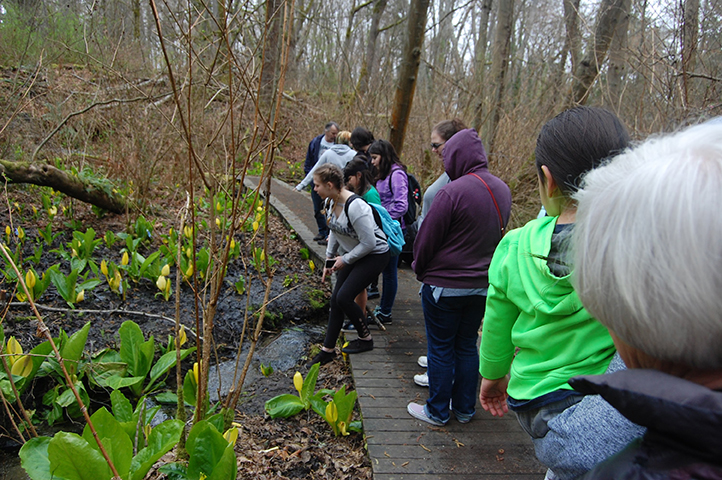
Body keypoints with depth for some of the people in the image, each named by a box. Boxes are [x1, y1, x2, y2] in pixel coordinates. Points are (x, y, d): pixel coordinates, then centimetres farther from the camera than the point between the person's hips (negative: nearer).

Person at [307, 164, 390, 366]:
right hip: (352, 254, 9)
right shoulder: (330, 202, -4)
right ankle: (328, 350, 16)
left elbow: (369, 243, -27)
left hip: (375, 255, -8)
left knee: (344, 297, -13)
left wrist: (345, 259, -15)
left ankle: (365, 339, 12)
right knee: (336, 298, 5)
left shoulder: (355, 207, -32)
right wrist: (329, 258, 13)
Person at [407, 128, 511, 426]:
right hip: (483, 285, 7)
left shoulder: (453, 192, -21)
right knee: (467, 346, 19)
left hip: (445, 285, -7)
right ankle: (464, 409, 30)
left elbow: (428, 237, -14)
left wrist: (419, 269, 2)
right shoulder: (502, 190, 1)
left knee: (441, 349, 8)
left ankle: (437, 412, 22)